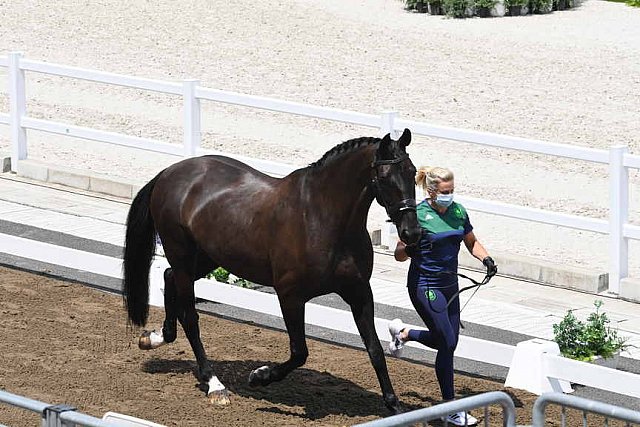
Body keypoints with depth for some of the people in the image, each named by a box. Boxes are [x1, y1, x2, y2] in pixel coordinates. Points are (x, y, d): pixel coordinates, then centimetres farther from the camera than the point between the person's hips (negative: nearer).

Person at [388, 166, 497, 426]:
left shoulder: (458, 211, 3)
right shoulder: (418, 215, -14)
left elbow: (471, 242, 17)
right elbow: (399, 254, -9)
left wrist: (486, 259, -2)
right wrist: (410, 249, -31)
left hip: (450, 285, 7)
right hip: (425, 286, -7)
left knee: (447, 341, 13)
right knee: (447, 344, -9)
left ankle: (403, 333, 39)